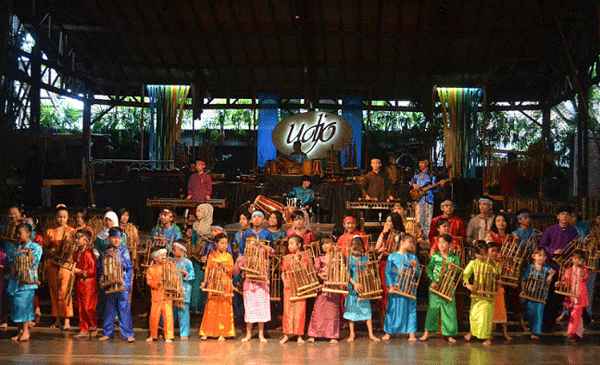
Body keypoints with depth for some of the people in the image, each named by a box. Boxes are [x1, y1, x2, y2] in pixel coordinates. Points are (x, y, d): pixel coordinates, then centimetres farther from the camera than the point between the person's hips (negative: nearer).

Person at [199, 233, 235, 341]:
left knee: (224, 309, -1)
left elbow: (232, 271, 1)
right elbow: (208, 269, 5)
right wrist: (205, 282, -3)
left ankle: (222, 333, 3)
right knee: (211, 308, 0)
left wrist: (224, 266, -16)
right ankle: (206, 332, 5)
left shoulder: (228, 256, 6)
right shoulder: (212, 255, 6)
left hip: (225, 285, 0)